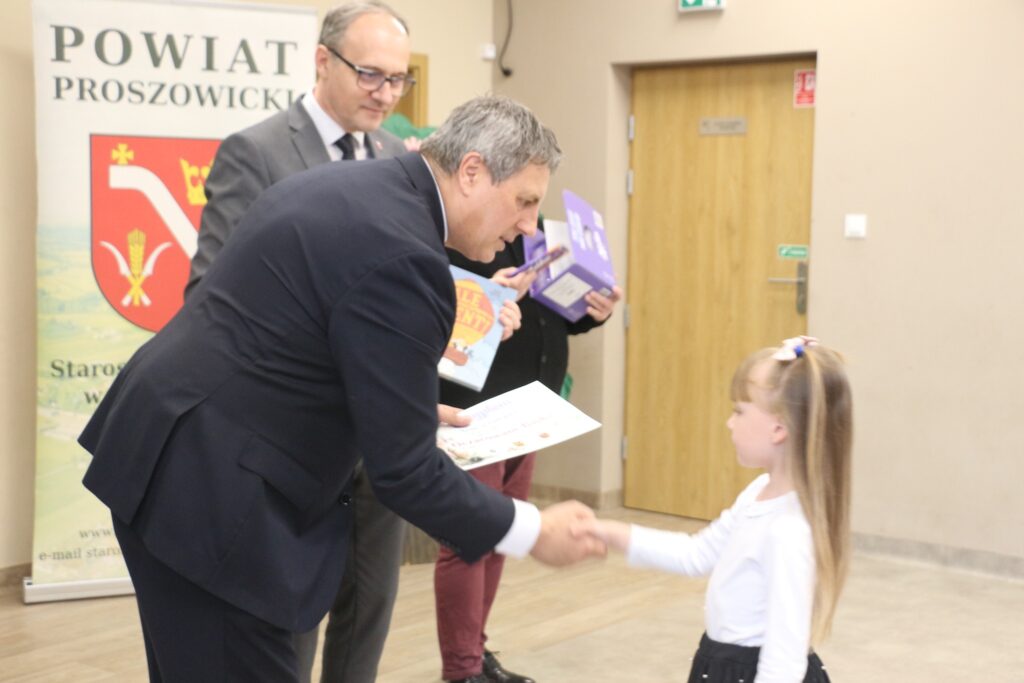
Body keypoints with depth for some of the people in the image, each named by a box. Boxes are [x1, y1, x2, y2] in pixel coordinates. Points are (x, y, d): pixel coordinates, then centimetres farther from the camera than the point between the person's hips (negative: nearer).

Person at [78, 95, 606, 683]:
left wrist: (412, 411, 19)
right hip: (205, 487, -11)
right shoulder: (403, 256, -22)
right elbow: (404, 470, -19)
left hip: (168, 452, 11)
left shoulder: (348, 186, 9)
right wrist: (534, 533, -8)